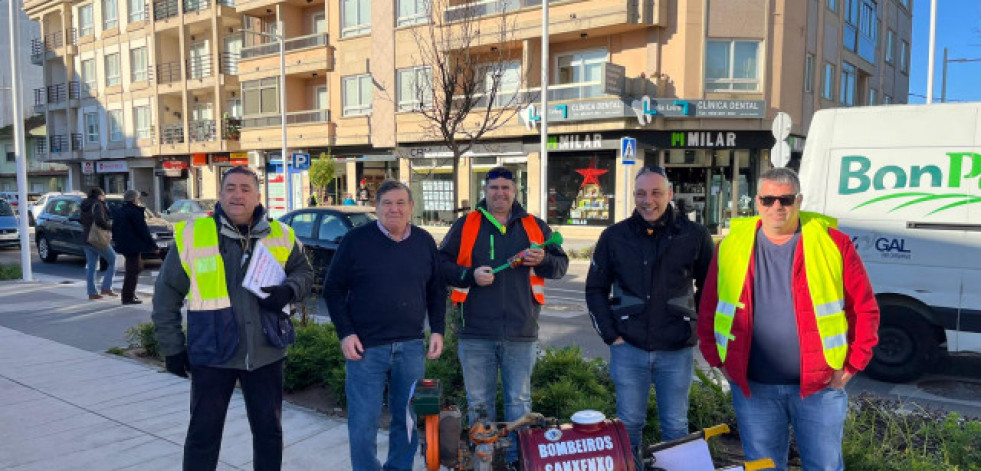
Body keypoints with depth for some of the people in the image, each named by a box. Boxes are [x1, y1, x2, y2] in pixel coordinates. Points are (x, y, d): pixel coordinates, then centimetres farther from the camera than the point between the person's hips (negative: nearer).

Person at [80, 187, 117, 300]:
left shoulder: (85, 206, 15)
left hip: (86, 239, 8)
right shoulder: (97, 205, -12)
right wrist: (111, 226, -12)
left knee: (91, 266, 9)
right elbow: (100, 221, -26)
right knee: (113, 261, 4)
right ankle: (106, 287, -1)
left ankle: (92, 292, 9)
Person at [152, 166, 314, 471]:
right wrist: (172, 347, 1)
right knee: (203, 433, 11)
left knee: (269, 430, 15)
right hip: (212, 354, -2)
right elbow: (166, 294, 1)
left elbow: (304, 272, 13)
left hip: (266, 354, 2)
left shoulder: (281, 235, 0)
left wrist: (289, 290, -10)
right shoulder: (190, 234, -5)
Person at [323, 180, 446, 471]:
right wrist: (345, 333, -7)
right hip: (366, 348, -3)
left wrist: (437, 330, 4)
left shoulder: (425, 242, 6)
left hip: (411, 348, 3)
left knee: (409, 421, 12)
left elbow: (437, 291, 13)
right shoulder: (357, 239, -3)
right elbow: (333, 289, 0)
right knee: (362, 424, 3)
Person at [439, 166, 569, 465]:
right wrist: (470, 275, -14)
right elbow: (442, 264, 3)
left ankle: (519, 458, 25)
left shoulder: (535, 226, 9)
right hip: (476, 334, 0)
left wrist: (543, 260, -12)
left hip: (521, 334, 1)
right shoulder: (465, 226, 5)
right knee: (479, 403, 11)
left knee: (519, 401, 10)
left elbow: (561, 265, 9)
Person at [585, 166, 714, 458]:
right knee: (629, 424, 12)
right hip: (628, 347, 1)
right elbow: (595, 289, 7)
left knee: (675, 427, 12)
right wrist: (610, 334, 0)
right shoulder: (615, 236, 0)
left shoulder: (694, 236, -2)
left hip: (677, 350, 0)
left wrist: (700, 329, 5)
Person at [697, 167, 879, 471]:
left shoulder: (833, 243, -3)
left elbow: (865, 310, 1)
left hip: (820, 385, -1)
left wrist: (851, 365, -3)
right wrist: (718, 360, 3)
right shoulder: (731, 247, 1)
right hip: (753, 387, 1)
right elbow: (709, 310, 8)